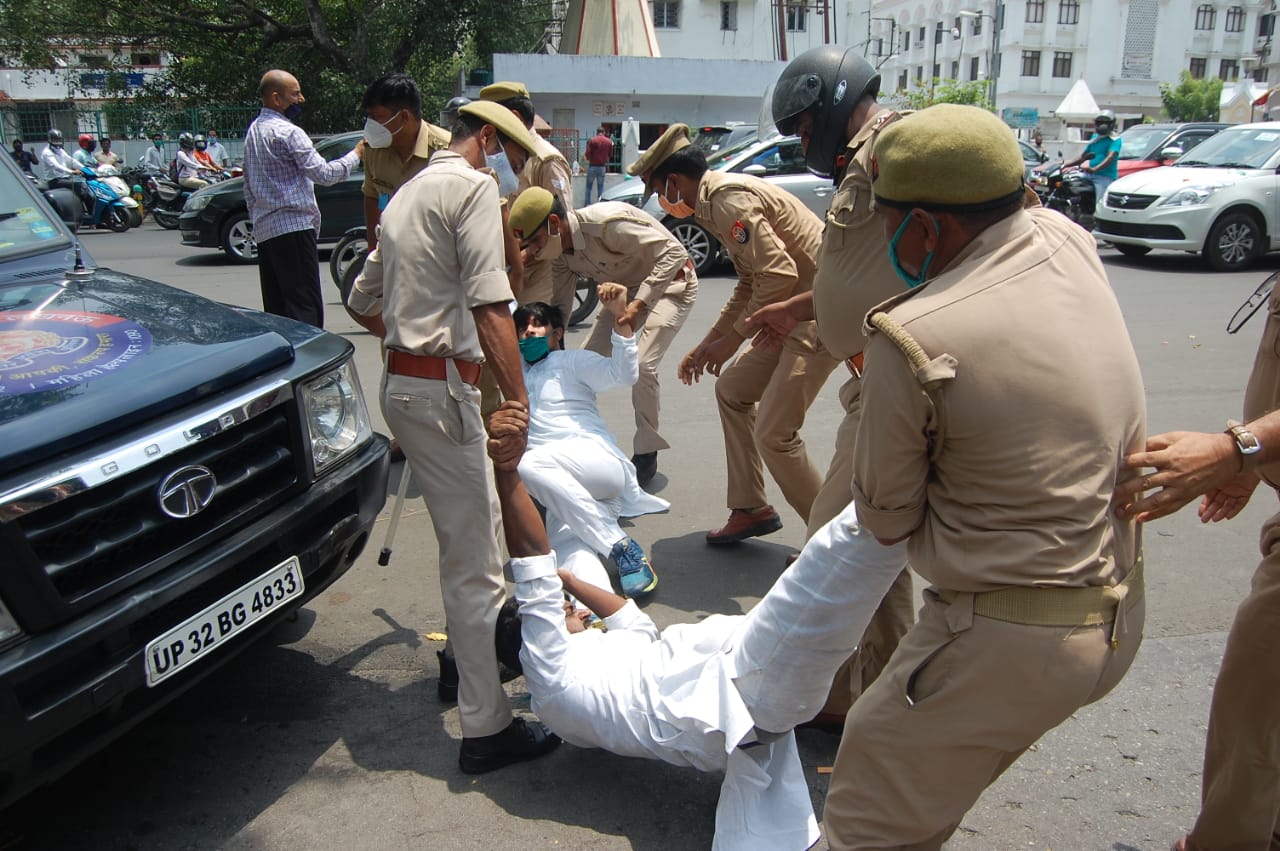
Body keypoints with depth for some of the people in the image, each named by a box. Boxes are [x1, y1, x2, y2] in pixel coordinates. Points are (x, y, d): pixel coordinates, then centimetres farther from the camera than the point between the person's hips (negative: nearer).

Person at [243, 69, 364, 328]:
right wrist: (356, 154, -5)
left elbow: (249, 187, 22)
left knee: (275, 306, 11)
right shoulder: (288, 132, -12)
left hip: (264, 229, 10)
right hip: (292, 227, -10)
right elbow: (324, 173, -18)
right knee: (306, 306, -11)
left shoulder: (253, 130, 18)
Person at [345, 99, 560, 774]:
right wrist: (519, 401, -24)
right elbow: (490, 307, -21)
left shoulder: (409, 192, 21)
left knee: (471, 534, 24)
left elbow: (362, 303, 26)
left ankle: (471, 650, 41)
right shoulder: (474, 186, -8)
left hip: (401, 381, 10)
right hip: (441, 389, -10)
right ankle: (487, 729, 2)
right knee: (473, 562, -5)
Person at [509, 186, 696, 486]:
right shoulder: (562, 248, -8)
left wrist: (638, 303, -37)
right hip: (628, 290, 8)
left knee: (643, 366, -22)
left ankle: (646, 454, -5)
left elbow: (674, 252, -32)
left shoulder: (607, 223, -34)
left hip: (669, 284, -8)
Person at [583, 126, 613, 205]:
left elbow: (588, 153, -8)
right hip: (602, 167, 2)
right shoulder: (609, 141, 0)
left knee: (588, 187, 7)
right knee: (600, 187, 8)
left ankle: (587, 204, 3)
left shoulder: (592, 140, -8)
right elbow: (610, 155, 6)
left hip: (592, 166, -2)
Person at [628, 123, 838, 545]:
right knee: (731, 388, 18)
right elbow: (750, 285, 22)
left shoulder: (730, 198, -17)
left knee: (773, 433, -10)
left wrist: (733, 338, -14)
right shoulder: (717, 200, 15)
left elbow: (779, 274, -25)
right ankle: (751, 509, 25)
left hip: (821, 313, -11)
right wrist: (708, 344, 20)